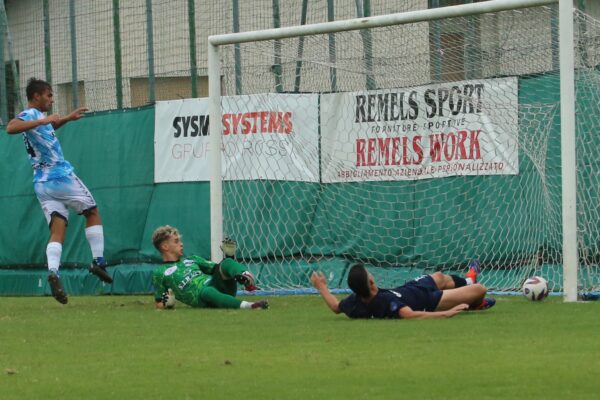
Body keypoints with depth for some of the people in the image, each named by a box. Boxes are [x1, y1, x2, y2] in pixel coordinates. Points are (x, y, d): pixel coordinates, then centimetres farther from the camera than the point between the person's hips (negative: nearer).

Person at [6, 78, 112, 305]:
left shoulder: (36, 117, 18)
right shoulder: (30, 114, -10)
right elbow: (11, 128, -31)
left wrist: (67, 118, 38)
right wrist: (43, 120, -34)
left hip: (41, 183, 8)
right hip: (60, 176, -8)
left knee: (57, 230, -2)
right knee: (92, 212, 11)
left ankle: (53, 271, -26)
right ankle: (98, 262, 5)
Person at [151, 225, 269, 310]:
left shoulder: (191, 259, 31)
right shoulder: (159, 274, 15)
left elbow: (217, 269, 28)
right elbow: (158, 304, 16)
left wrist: (229, 257, 9)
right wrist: (166, 304, -6)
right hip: (201, 299, -6)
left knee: (226, 264, -20)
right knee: (206, 291, -40)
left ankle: (246, 278, -53)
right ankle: (248, 305, -60)